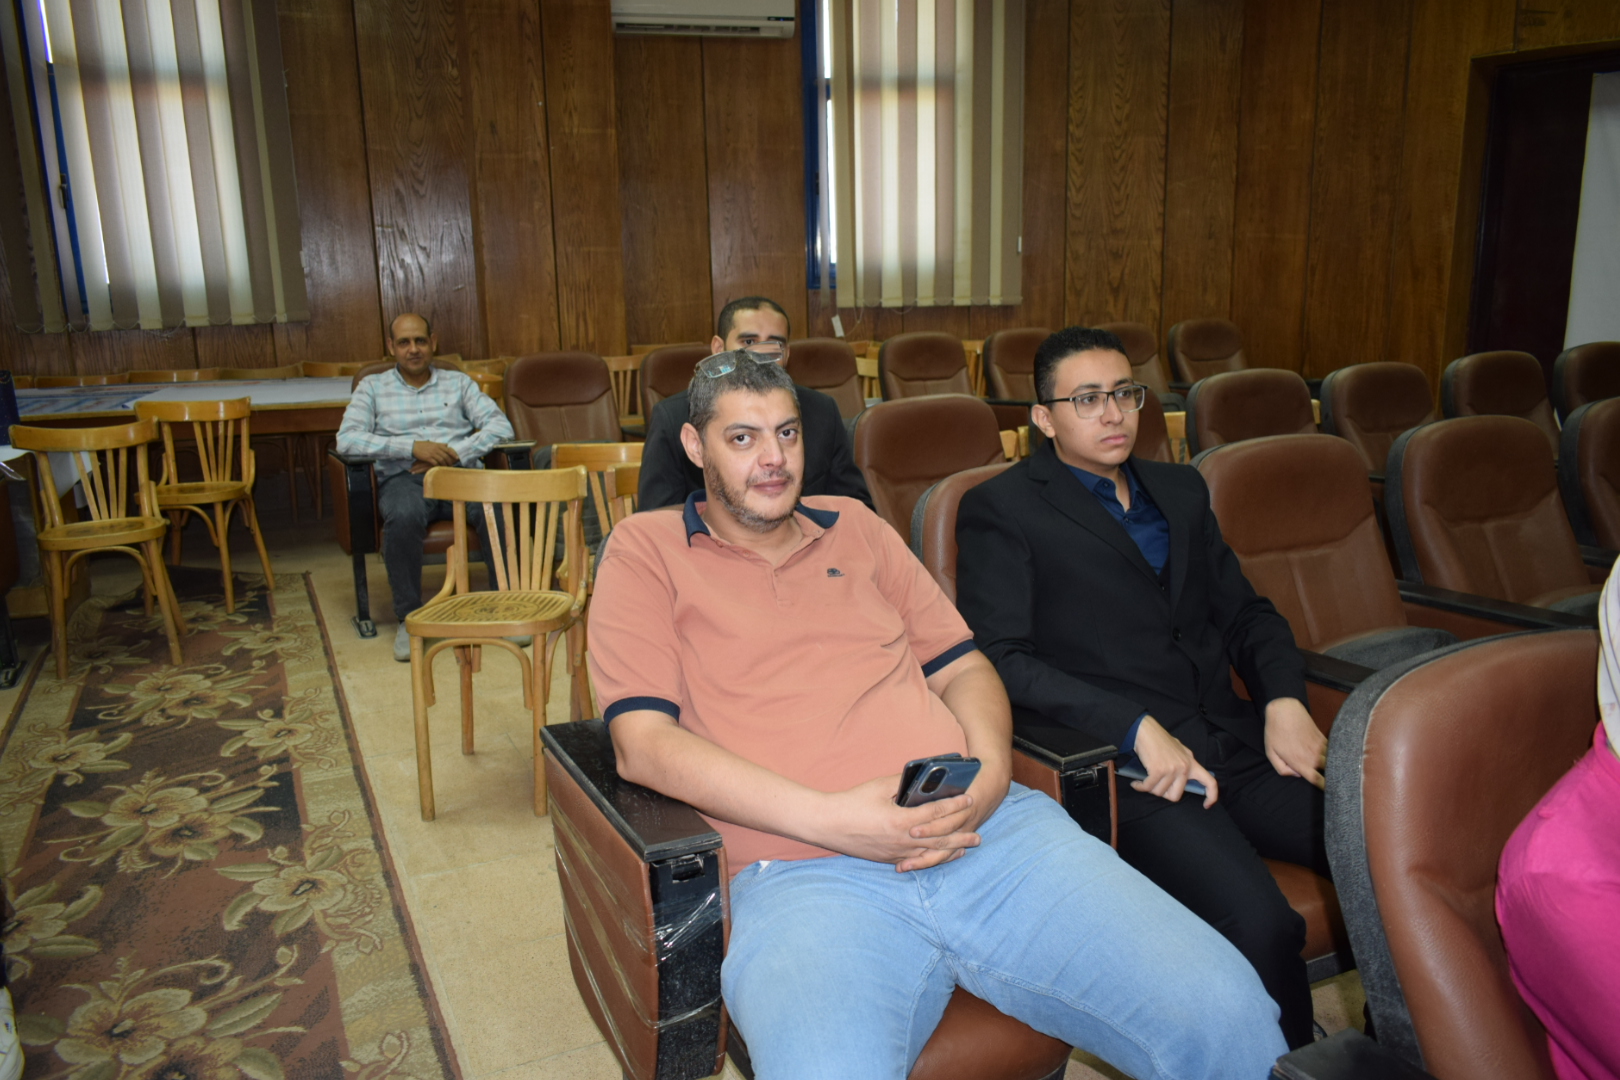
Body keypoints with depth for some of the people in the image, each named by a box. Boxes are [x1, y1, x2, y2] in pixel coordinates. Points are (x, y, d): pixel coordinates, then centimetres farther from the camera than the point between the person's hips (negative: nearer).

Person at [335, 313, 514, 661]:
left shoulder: (458, 383, 22)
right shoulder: (372, 387, 19)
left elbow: (500, 425, 7)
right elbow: (347, 439, 2)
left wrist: (455, 452, -10)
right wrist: (412, 447, -11)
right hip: (404, 477, -1)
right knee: (403, 518, -37)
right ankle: (408, 618, -23)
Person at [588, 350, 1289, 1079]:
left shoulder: (855, 526, 23)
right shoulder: (646, 549, 9)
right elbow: (642, 741, -2)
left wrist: (991, 769, -2)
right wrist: (827, 818, -13)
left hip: (990, 829, 4)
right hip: (804, 874, -3)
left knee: (1228, 1017, -13)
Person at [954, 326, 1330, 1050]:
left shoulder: (1182, 491, 22)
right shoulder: (1002, 509, 2)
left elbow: (1245, 612, 22)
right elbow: (1000, 658, -8)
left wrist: (1283, 702, 2)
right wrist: (1139, 728, -16)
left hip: (1235, 744, 6)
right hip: (1125, 770, -6)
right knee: (1260, 923, -28)